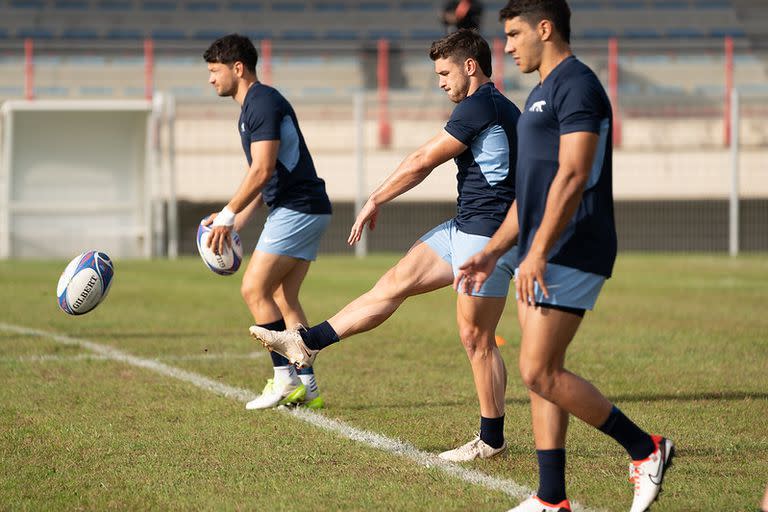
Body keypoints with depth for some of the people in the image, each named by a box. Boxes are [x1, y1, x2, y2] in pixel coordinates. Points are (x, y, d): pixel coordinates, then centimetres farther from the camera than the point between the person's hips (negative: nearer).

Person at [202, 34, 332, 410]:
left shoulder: (263, 103, -13)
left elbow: (262, 171, -20)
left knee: (254, 290, -9)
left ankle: (285, 378, -7)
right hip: (305, 210, 10)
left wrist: (227, 215, -15)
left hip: (296, 208, -10)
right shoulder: (252, 106, 19)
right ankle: (306, 387, 6)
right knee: (283, 298, 8)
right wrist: (235, 223, 20)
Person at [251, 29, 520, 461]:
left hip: (486, 234, -11)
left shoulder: (479, 106, -15)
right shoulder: (504, 109, 16)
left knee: (476, 338, -5)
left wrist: (375, 201, 1)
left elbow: (422, 161, -10)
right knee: (396, 282, 9)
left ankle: (492, 440, 3)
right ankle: (308, 344, 11)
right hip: (465, 229, 11)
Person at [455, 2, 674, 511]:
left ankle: (646, 449, -1)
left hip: (570, 255, -10)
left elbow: (572, 177, -22)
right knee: (542, 376, 8)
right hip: (543, 257, 10)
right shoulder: (543, 92, 20)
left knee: (540, 373, -12)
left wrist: (537, 253, -26)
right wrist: (493, 251, 23)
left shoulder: (577, 85, -12)